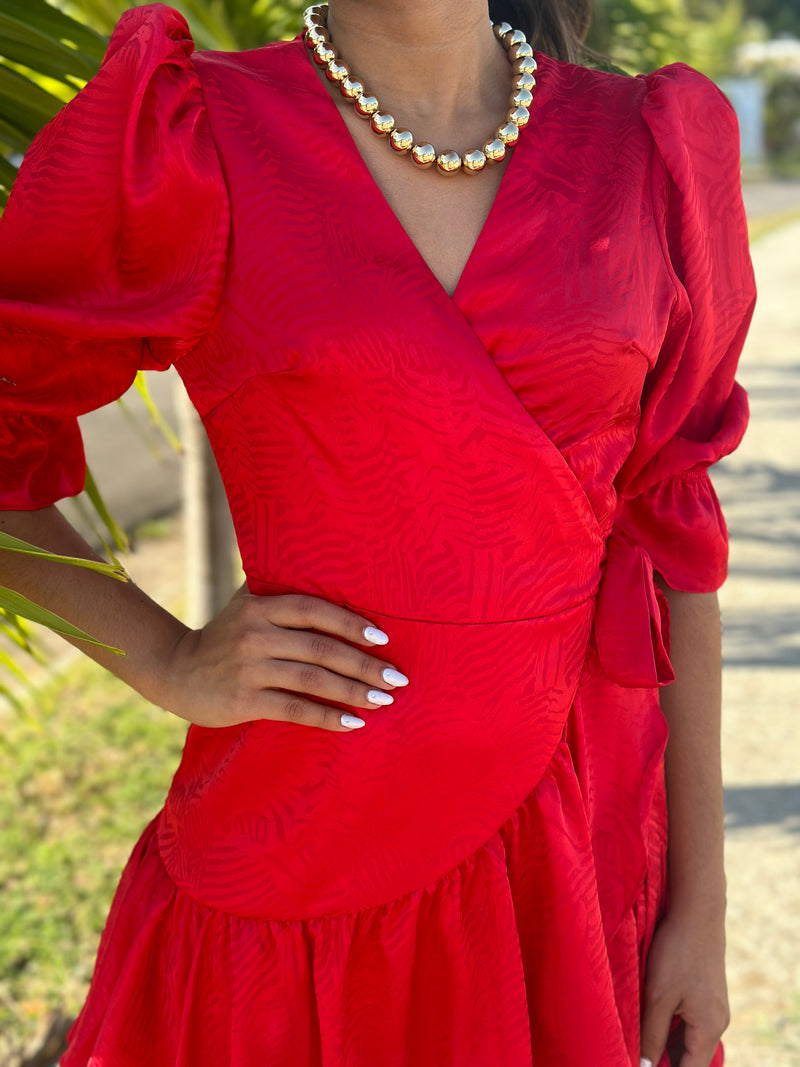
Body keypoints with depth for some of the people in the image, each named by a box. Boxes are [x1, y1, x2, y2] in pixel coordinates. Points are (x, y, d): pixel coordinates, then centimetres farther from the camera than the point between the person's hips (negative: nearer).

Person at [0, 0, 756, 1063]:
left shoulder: (653, 149, 0)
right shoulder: (186, 138, -8)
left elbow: (670, 532, 2)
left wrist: (702, 900, 2)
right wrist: (169, 663, -9)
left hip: (582, 851, 3)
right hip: (301, 882, -2)